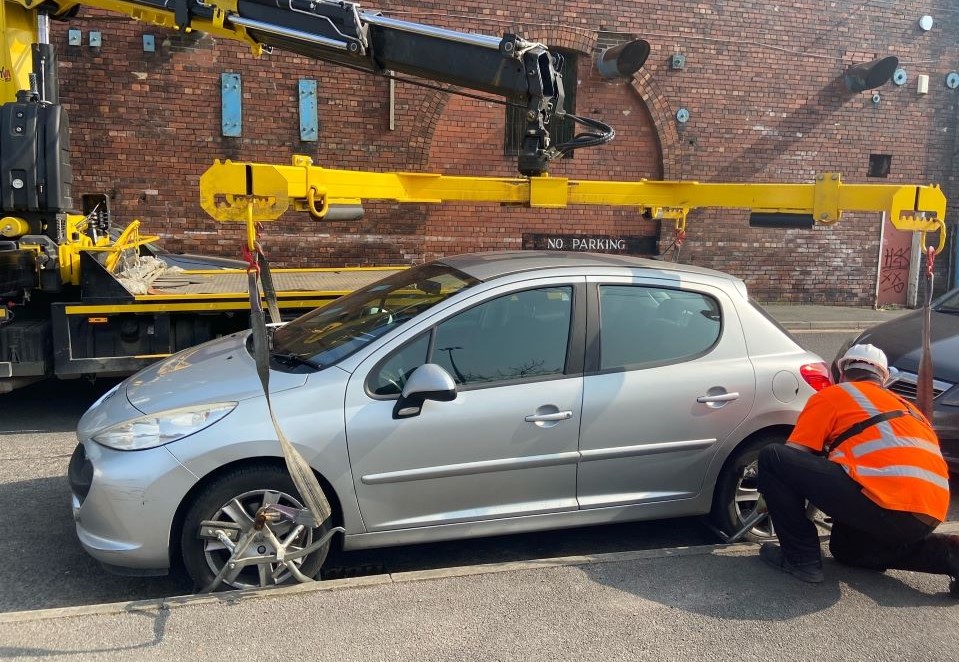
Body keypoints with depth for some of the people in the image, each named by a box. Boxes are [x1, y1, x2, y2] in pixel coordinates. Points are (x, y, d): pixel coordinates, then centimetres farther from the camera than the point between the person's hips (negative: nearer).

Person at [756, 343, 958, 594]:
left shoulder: (831, 395, 12)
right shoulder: (905, 406, 31)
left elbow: (794, 455, 8)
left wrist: (772, 497, 28)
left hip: (887, 504, -8)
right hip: (930, 516, 8)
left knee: (772, 457, 0)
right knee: (846, 546, 33)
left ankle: (802, 558, 1)